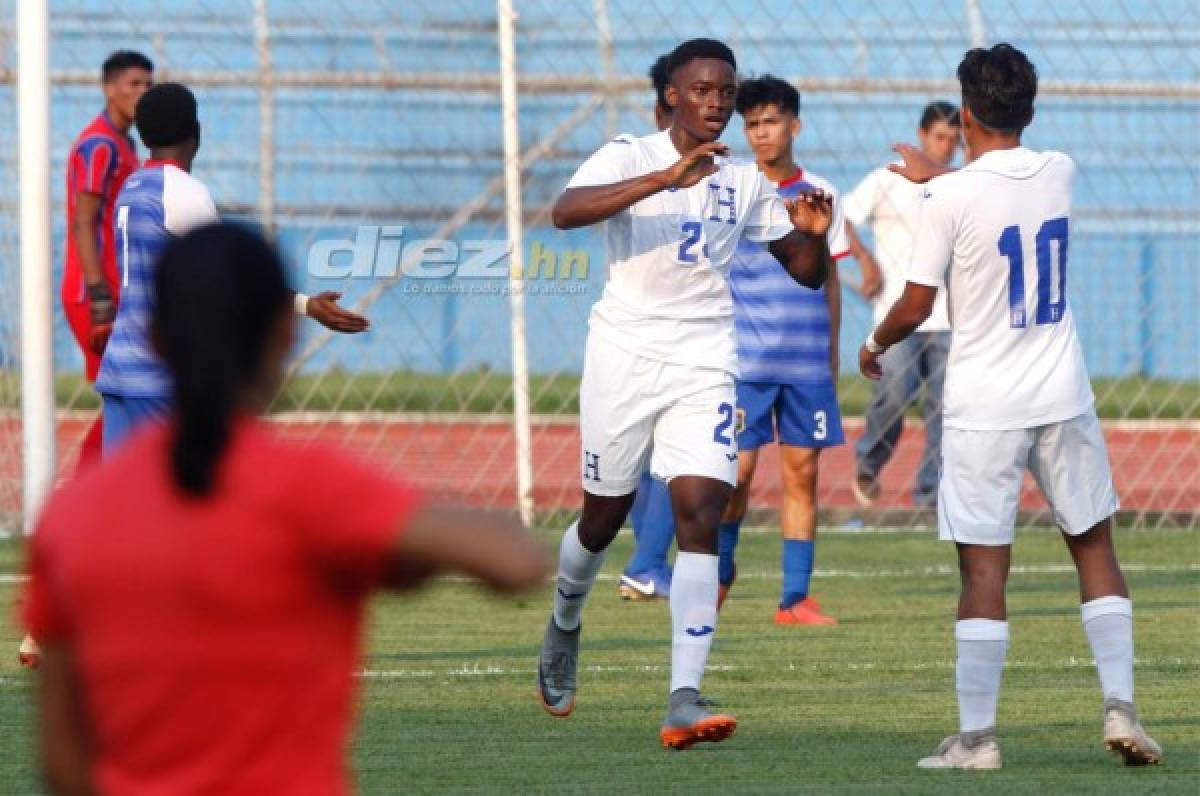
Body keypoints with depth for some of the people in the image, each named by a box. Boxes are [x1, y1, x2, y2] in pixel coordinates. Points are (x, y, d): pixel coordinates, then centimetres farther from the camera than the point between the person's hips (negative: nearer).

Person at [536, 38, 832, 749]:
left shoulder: (746, 181, 8)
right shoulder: (629, 158, -5)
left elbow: (806, 272, 15)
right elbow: (566, 212, -26)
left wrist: (814, 235, -8)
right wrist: (667, 179, -34)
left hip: (705, 363, 2)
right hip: (626, 352, -2)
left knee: (701, 514, -14)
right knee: (605, 517, 10)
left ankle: (685, 701, -21)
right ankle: (565, 623, 44)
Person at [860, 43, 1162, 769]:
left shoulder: (952, 198, -13)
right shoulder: (1059, 173, 3)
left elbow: (916, 307, -8)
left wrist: (876, 344, 13)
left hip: (984, 408, -4)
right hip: (1063, 396, 4)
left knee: (985, 568, -3)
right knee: (1095, 546, 14)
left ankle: (977, 736, -2)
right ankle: (1121, 707, 7)